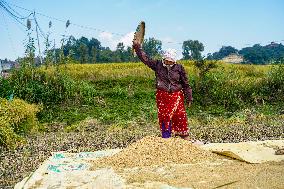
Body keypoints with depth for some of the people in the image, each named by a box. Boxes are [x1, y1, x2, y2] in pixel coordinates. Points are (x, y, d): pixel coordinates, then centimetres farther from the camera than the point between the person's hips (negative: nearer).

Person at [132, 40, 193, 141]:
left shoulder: (179, 68, -1)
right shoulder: (158, 64, 2)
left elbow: (186, 84, 4)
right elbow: (146, 59, 2)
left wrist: (189, 98, 6)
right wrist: (137, 47, -5)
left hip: (176, 96, -1)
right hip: (162, 96, 1)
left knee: (180, 115, -1)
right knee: (163, 116, 5)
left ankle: (184, 135, 16)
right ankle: (166, 136, 18)